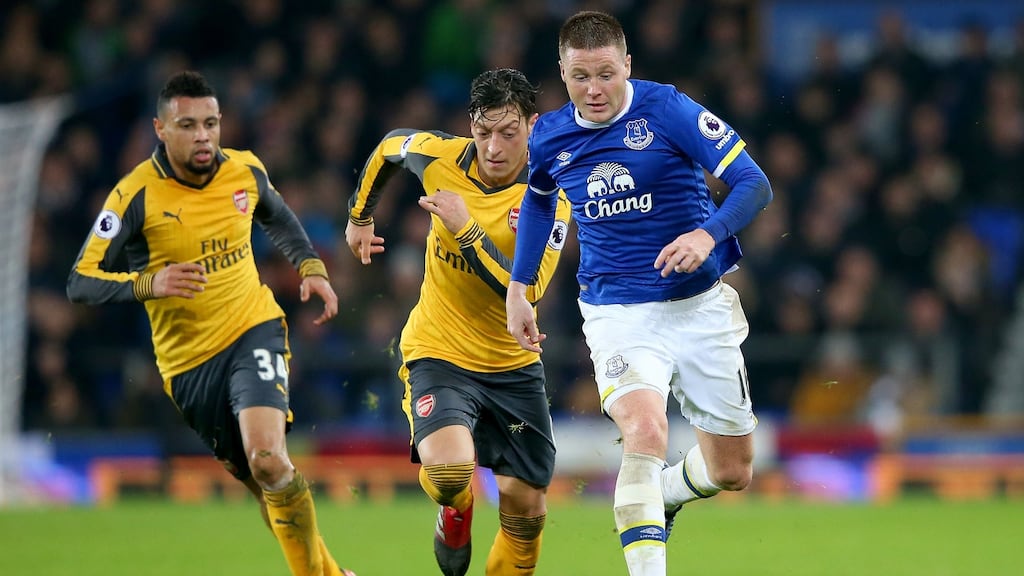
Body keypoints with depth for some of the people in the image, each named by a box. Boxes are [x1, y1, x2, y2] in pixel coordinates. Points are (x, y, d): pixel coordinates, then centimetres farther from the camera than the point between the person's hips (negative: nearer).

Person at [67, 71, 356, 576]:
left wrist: (311, 268, 6)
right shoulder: (136, 195, -15)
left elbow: (278, 217, 21)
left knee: (267, 460, -24)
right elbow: (81, 283, -15)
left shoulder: (246, 170, -4)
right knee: (253, 477, 7)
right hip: (187, 361, 0)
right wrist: (148, 283, -31)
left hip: (253, 330, 0)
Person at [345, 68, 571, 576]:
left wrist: (466, 228, -31)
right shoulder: (439, 156, -10)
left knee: (526, 507, 0)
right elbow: (388, 146, 14)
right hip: (438, 353, -1)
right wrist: (360, 215, 25)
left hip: (513, 365, 1)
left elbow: (525, 292, -27)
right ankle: (456, 514, 11)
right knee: (448, 469, -26)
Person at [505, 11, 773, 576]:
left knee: (732, 472, 11)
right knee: (644, 431, -29)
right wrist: (516, 290, 20)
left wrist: (707, 234, -32)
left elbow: (754, 184, -15)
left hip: (700, 304, 0)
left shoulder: (668, 109, -13)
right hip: (618, 313, 0)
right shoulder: (549, 137, -1)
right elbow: (538, 199, 23)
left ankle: (659, 492, 44)